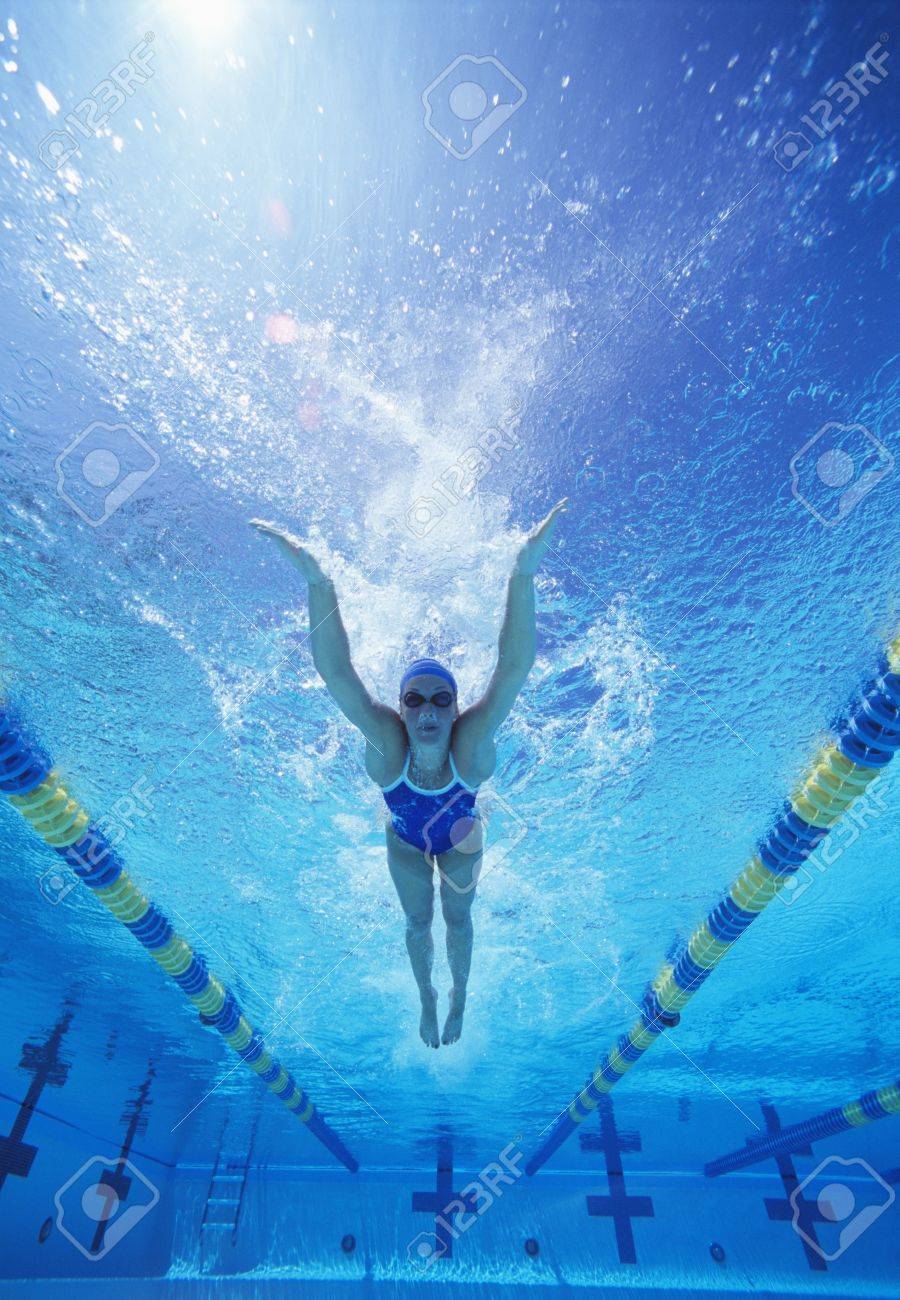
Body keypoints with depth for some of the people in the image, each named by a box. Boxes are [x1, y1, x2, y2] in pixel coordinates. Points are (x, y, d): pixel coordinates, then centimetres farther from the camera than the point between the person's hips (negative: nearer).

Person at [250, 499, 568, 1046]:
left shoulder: (473, 743, -43)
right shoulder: (385, 742, -41)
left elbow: (515, 666, -54)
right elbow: (335, 670, -53)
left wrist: (524, 574, -67)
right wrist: (318, 581, -67)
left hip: (461, 841, 0)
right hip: (405, 842, 1)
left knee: (457, 920, 22)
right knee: (418, 924, 22)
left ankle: (460, 994, 53)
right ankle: (427, 997, 53)